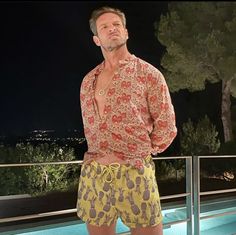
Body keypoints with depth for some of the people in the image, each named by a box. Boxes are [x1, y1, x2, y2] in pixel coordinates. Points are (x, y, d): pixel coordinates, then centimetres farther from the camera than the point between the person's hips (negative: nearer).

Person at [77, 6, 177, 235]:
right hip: (92, 174, 4)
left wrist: (139, 155, 3)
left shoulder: (148, 74, 1)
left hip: (134, 172, -4)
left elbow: (166, 127, 0)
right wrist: (97, 155, 14)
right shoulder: (88, 80, 14)